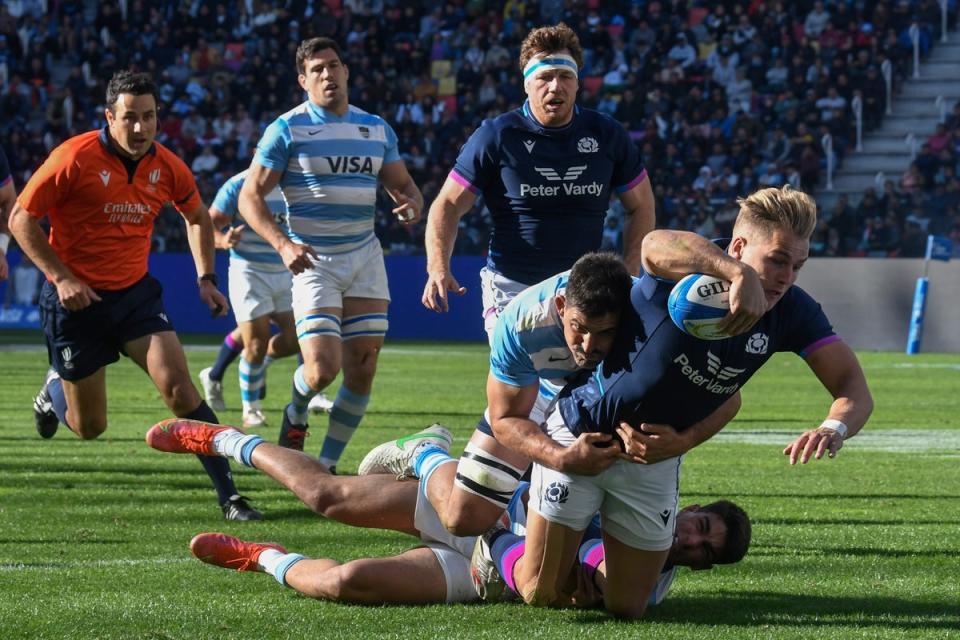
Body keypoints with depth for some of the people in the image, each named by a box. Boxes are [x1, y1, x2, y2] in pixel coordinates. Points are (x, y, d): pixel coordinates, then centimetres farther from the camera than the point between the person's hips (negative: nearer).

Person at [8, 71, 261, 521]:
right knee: (89, 427, 6)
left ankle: (228, 495, -13)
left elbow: (197, 216, 18)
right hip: (77, 298, -3)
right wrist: (61, 277, -19)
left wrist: (206, 278, 8)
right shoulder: (76, 158, -17)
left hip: (136, 294, 3)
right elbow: (21, 219, -11)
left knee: (179, 388, -18)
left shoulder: (166, 167, -3)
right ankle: (55, 390, 43)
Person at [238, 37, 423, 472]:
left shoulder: (377, 129, 9)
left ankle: (328, 465, 14)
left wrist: (412, 203, -8)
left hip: (365, 256, 5)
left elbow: (402, 184, 17)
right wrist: (283, 244, -22)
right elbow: (250, 196, -6)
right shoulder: (288, 129, -5)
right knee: (323, 368, -17)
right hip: (313, 260, -5)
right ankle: (295, 415, 19)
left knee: (362, 371, -1)